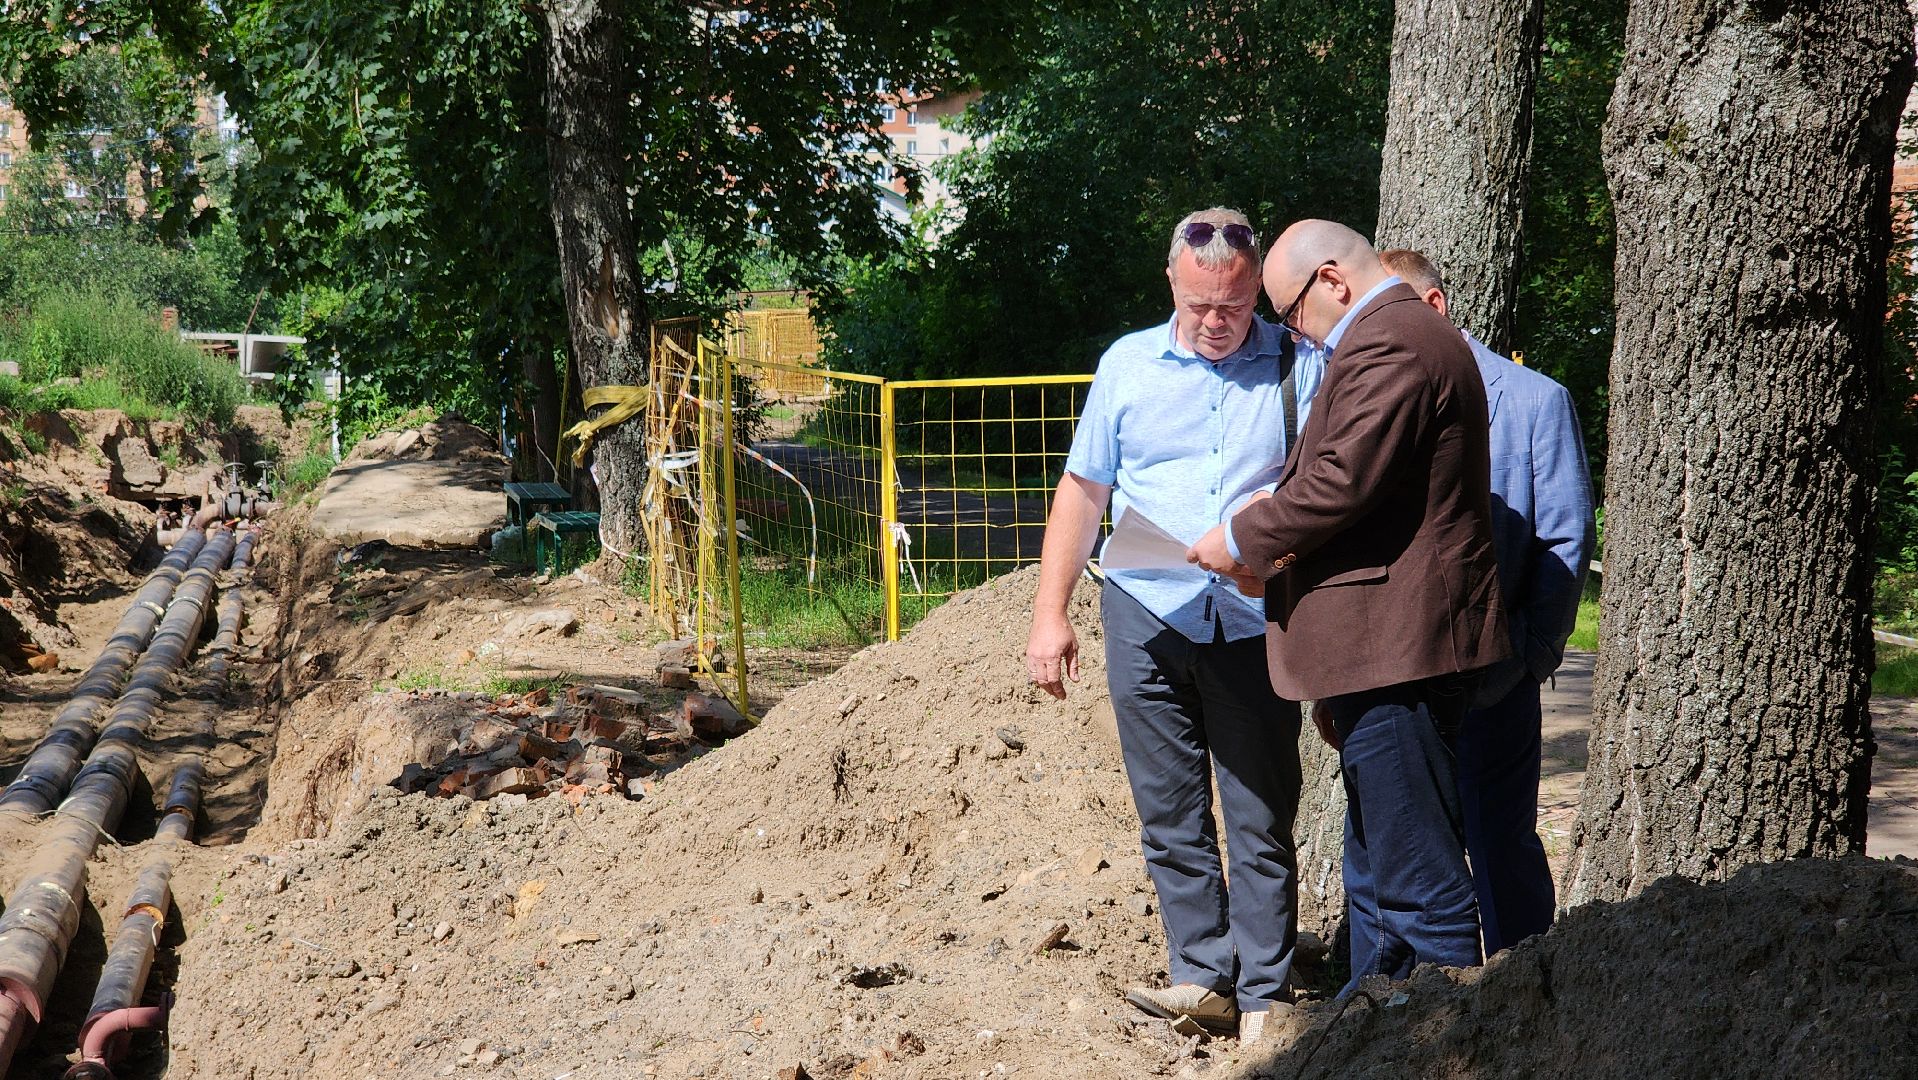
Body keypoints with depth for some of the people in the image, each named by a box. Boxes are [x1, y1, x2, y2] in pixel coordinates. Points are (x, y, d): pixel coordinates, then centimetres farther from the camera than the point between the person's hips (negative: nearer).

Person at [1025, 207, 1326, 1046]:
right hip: (1147, 620, 2)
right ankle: (1204, 976, 13)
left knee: (1261, 819, 1)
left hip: (1253, 625, -2)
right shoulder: (1128, 364, 10)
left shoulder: (1298, 368, 4)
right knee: (1170, 816, 5)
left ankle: (1265, 995, 8)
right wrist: (1050, 614, 7)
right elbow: (1082, 491, 12)